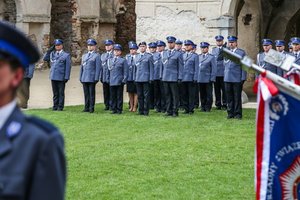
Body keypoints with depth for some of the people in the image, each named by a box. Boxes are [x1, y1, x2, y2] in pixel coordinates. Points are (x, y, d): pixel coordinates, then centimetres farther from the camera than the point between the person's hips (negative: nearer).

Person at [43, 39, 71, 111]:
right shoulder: (52, 54, 14)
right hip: (53, 77, 4)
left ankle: (60, 107, 3)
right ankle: (55, 106, 13)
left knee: (61, 93, 0)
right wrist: (49, 50, 6)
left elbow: (68, 67, -2)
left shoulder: (66, 55, 1)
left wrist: (66, 77, -8)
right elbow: (45, 58, 14)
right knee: (55, 93, 8)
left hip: (61, 77, -4)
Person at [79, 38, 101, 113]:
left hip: (92, 78, -5)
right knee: (86, 94, 7)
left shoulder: (97, 56, -1)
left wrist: (96, 78, -13)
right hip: (84, 78, 5)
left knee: (92, 94, -2)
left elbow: (98, 68, -6)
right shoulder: (84, 56, 18)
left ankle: (91, 108, 2)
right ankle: (86, 108, 12)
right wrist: (80, 77, 13)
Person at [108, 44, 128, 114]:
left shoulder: (123, 61, 2)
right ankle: (114, 109, 12)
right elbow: (108, 70, 18)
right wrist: (108, 79, 11)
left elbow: (125, 71, -1)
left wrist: (124, 80, -9)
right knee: (113, 96, 5)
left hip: (119, 82, -4)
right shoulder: (110, 60, 14)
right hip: (112, 82, 4)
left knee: (119, 96, 0)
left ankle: (119, 109, 4)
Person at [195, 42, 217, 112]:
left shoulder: (211, 57, 0)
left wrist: (212, 79, -9)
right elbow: (196, 68, 12)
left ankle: (208, 108, 7)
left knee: (208, 94, 2)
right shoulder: (198, 57, 10)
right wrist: (195, 78, 5)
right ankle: (203, 107, 15)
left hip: (208, 80, -3)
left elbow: (214, 69, -3)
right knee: (202, 94, 8)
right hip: (200, 79, 3)